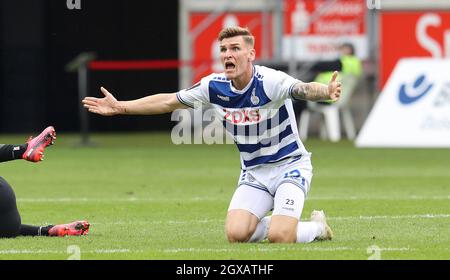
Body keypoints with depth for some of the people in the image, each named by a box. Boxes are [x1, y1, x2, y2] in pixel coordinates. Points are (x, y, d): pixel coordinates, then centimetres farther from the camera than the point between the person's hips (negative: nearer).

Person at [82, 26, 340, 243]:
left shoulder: (270, 81, -23)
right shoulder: (214, 86, -5)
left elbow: (304, 89, -42)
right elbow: (169, 101, 7)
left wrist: (326, 92, -66)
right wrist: (119, 107, 9)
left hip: (290, 165, -5)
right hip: (254, 172, 5)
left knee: (280, 237, -24)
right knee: (236, 234, -17)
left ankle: (318, 226, 10)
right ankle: (269, 223, 17)